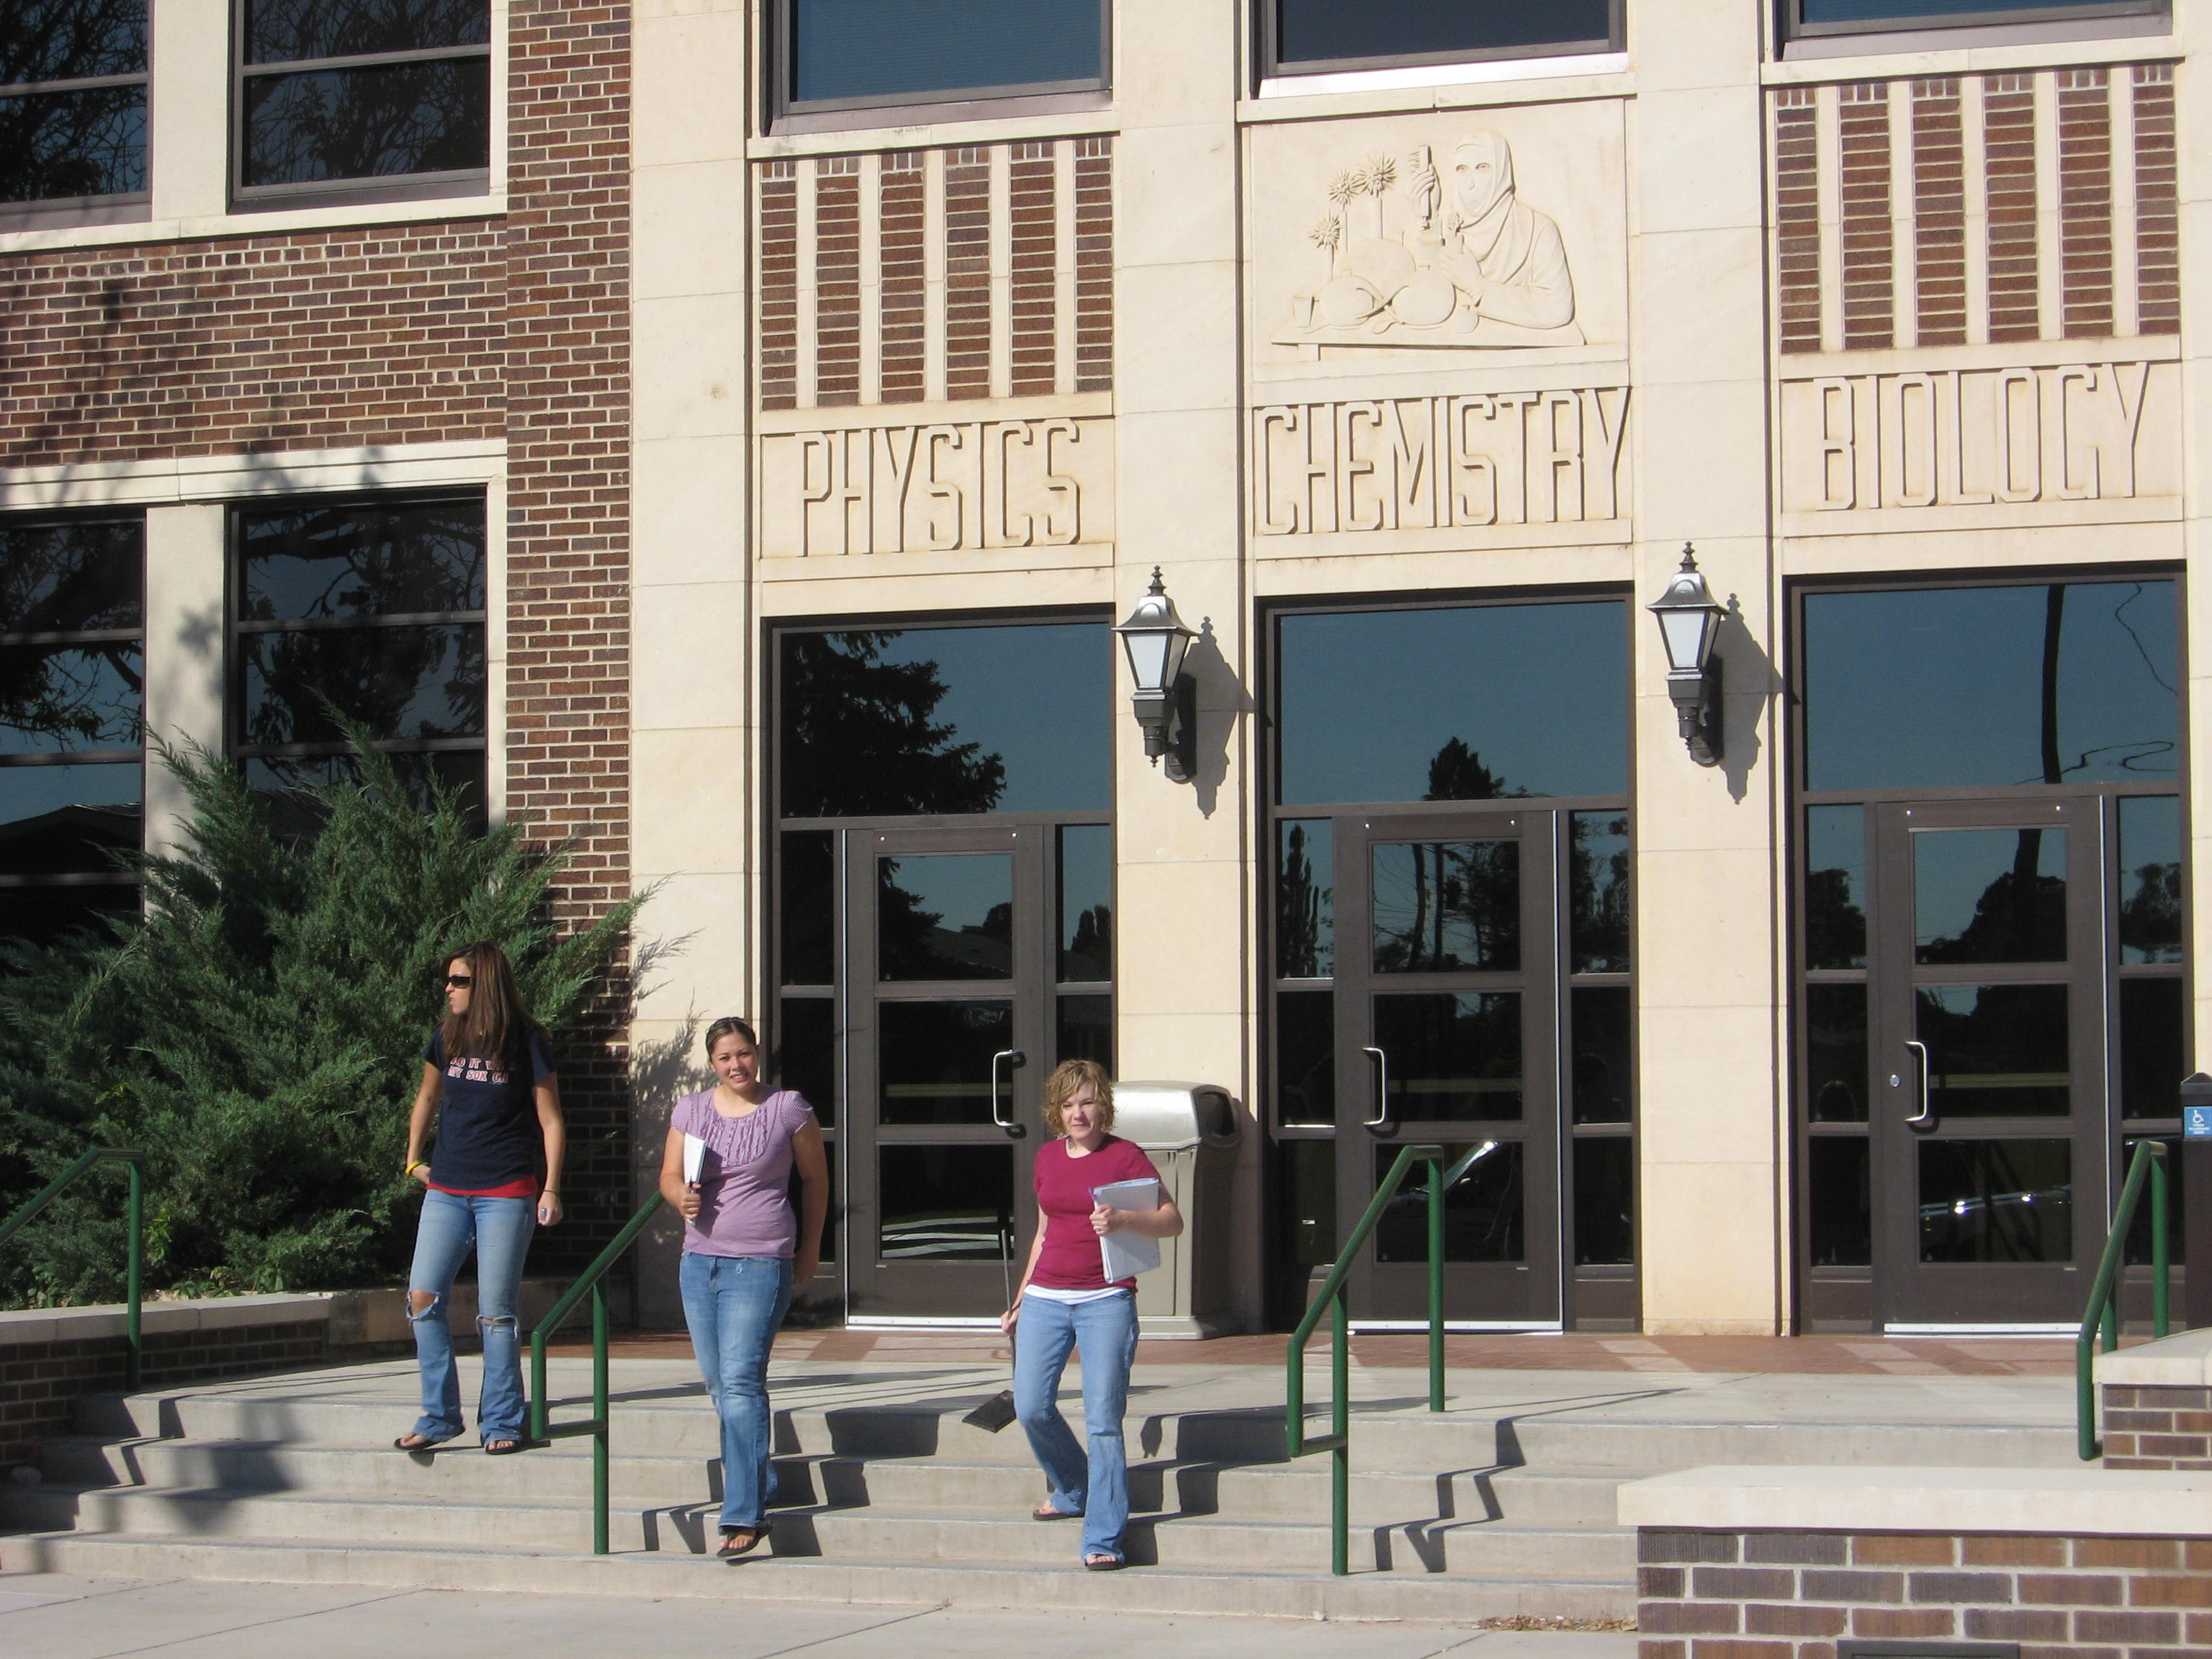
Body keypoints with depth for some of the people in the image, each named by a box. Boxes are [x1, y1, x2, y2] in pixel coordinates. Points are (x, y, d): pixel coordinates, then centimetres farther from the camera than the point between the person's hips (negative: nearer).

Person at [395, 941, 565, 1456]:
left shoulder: (525, 1043, -5)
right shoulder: (447, 1039, 8)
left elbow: (551, 1122, -3)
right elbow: (427, 1099, 25)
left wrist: (551, 1190, -8)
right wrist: (413, 1159, 18)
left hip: (506, 1192, -5)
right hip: (447, 1190, 5)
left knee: (496, 1312, -4)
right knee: (422, 1299, -5)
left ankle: (501, 1423, 7)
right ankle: (439, 1416, 6)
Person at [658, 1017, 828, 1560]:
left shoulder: (788, 1109, -1)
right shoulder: (690, 1111, 8)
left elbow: (816, 1179, 8)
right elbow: (669, 1176, 13)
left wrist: (810, 1250, 10)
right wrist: (682, 1196, -10)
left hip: (761, 1264, -5)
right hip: (700, 1261, 5)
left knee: (740, 1381, -14)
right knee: (718, 1384, 9)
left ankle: (744, 1514, -16)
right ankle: (755, 1483, 25)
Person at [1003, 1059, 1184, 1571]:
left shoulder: (1125, 1156, -2)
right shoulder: (1048, 1157, 13)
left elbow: (1173, 1220, -9)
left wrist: (1121, 1219, -26)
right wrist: (1020, 1299, 23)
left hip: (1106, 1300, -4)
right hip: (1046, 1298, 5)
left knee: (1103, 1420, -9)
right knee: (1031, 1409, -5)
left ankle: (1103, 1539, -6)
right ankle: (1072, 1492, 23)